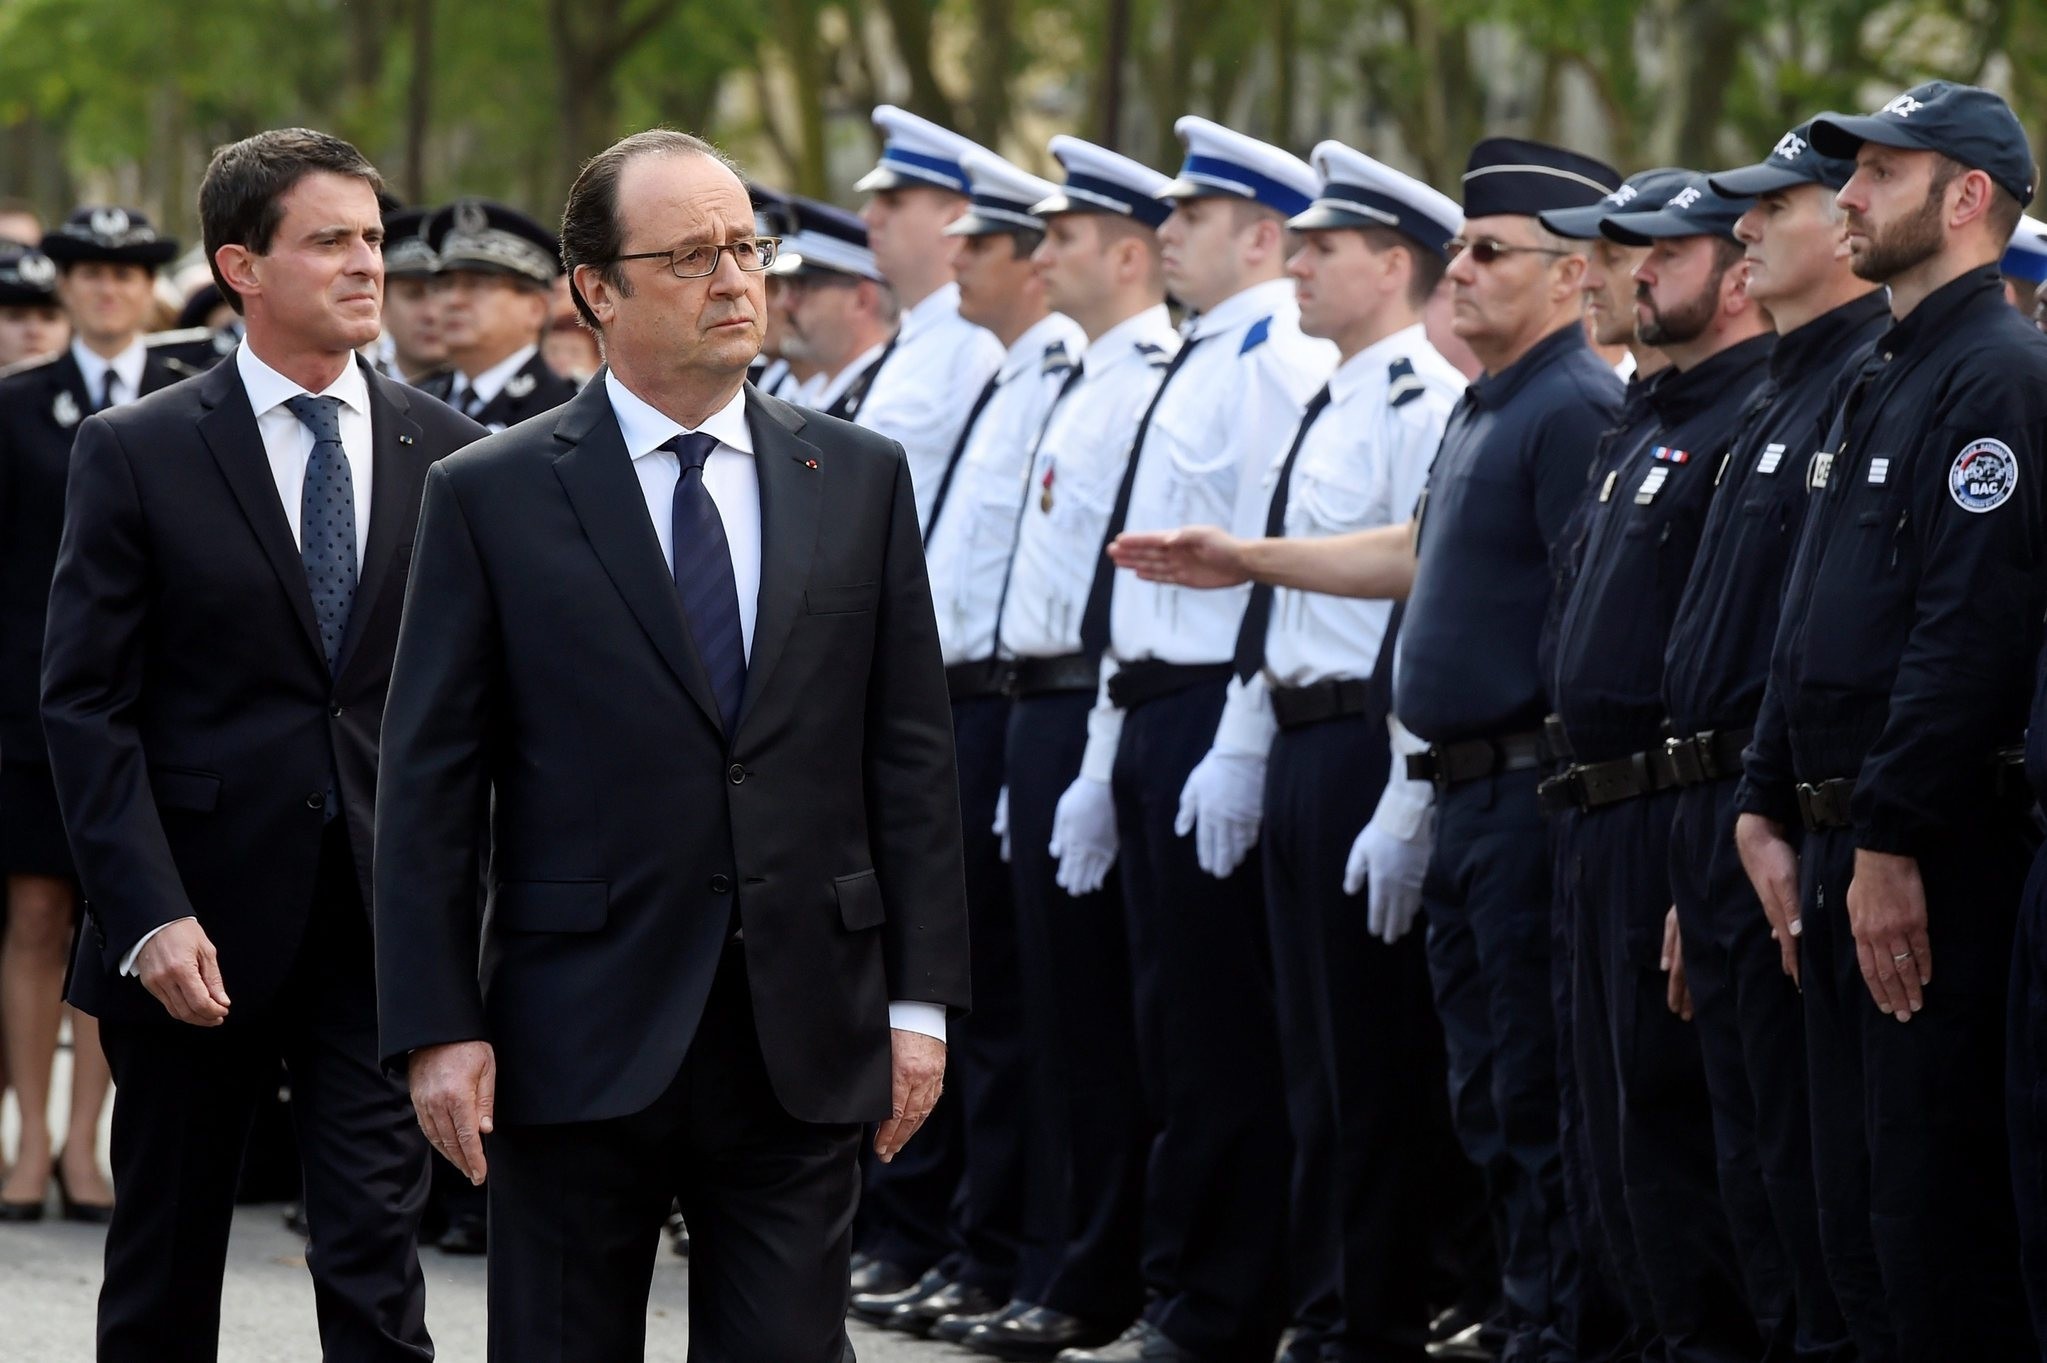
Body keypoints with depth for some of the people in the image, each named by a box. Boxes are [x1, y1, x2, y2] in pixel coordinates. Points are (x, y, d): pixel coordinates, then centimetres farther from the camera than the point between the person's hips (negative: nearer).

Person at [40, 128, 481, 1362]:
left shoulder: (443, 453, 6)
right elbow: (86, 705, -5)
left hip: (387, 923, 1)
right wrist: (150, 915, -14)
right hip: (197, 925, -1)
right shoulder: (137, 453, -2)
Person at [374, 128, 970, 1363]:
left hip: (805, 1049, 2)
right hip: (581, 1039, -2)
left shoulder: (861, 480, 8)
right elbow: (431, 784, -1)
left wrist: (920, 996, 2)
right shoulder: (492, 498, 0)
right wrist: (439, 1027, -7)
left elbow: (912, 751, 8)